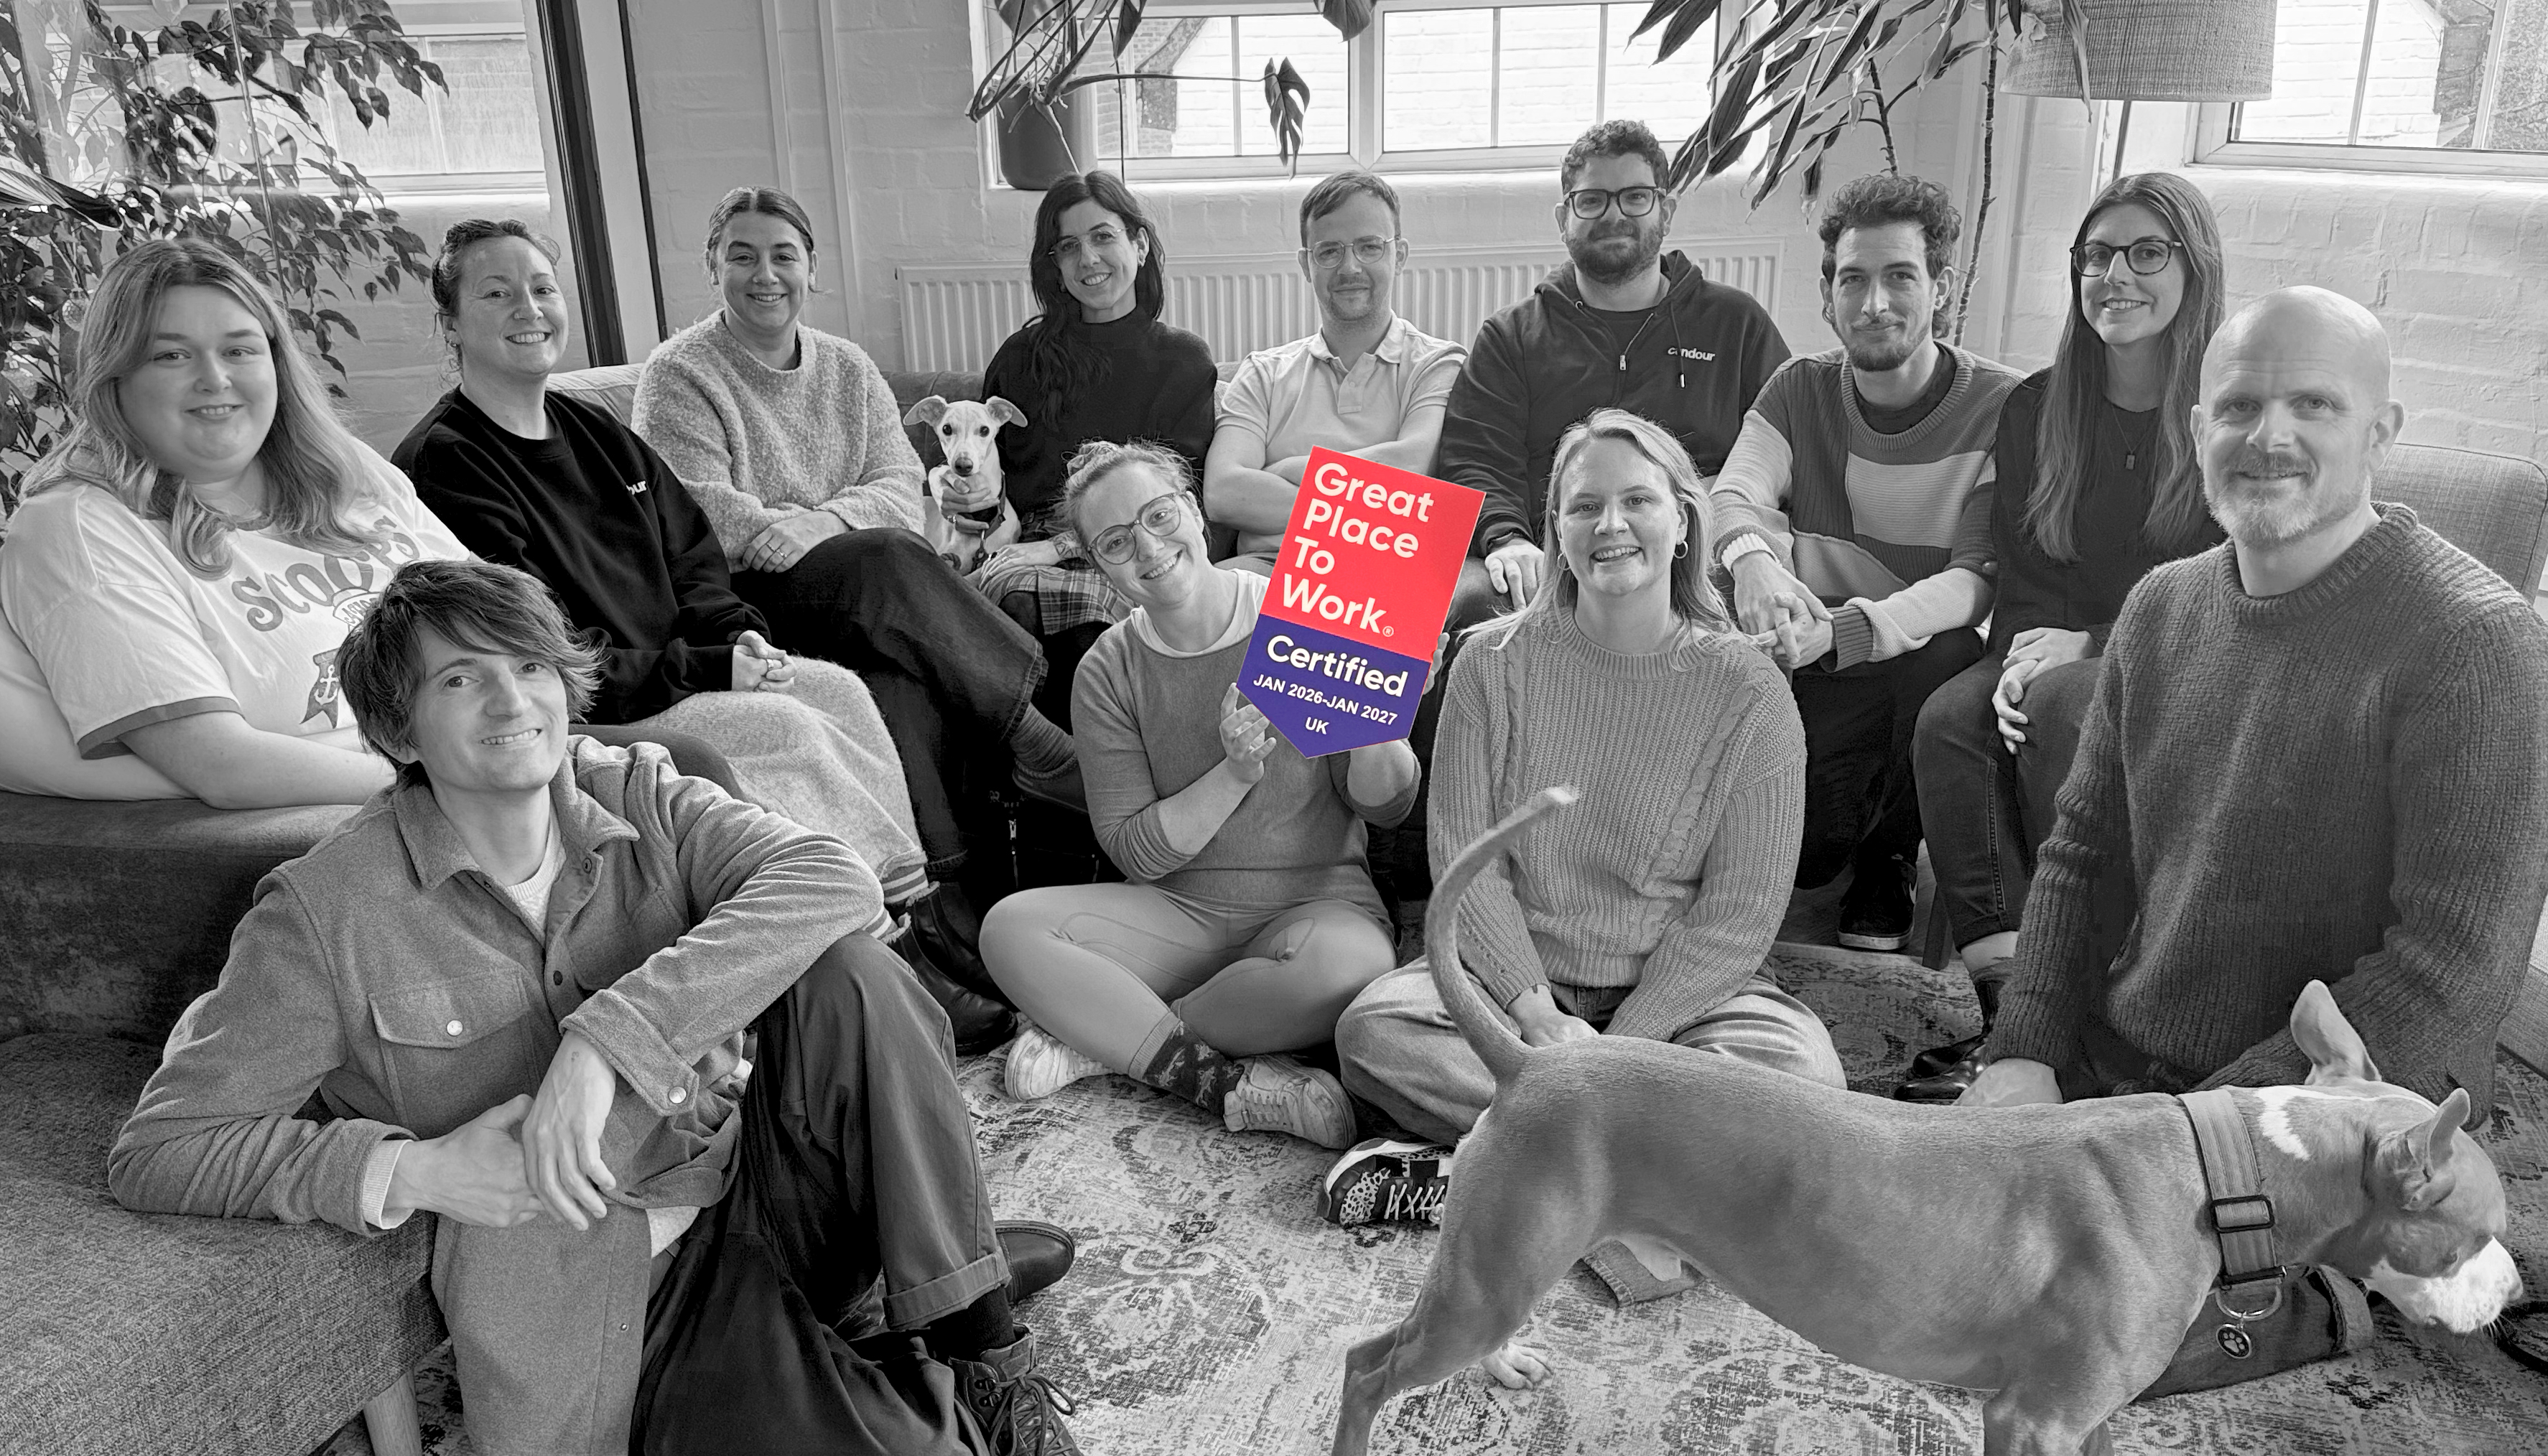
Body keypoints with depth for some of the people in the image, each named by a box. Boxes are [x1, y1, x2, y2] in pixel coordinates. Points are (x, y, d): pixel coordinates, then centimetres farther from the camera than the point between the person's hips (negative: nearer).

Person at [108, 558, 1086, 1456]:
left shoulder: (635, 798, 0)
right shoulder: (327, 909, -6)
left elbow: (831, 879, -18)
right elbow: (155, 1150, -3)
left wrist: (607, 1037, -27)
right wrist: (409, 1171, -16)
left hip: (763, 1195, 4)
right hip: (605, 1292, -3)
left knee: (845, 974, -23)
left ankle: (973, 1337, -14)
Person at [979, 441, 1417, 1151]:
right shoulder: (1109, 673, -1)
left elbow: (1387, 805, -3)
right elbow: (1136, 852, -6)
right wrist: (1235, 773, -20)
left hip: (1317, 900, -1)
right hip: (1175, 909, 2)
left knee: (1349, 964, -37)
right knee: (1011, 927, -22)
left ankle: (1104, 1032, -16)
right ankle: (1229, 1084, -25)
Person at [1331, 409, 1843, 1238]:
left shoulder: (1747, 692, -6)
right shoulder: (1496, 659, -2)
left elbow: (1739, 912, -8)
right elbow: (1465, 858, -5)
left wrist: (1617, 1044, -17)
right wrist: (1538, 1018, -17)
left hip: (1678, 990, 0)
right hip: (1513, 975, 1)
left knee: (1802, 1073, -30)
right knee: (1374, 1030, -26)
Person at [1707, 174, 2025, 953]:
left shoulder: (2000, 406, -7)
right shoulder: (1800, 390, 5)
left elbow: (1978, 575, -17)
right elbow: (1737, 495, -11)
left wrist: (1843, 631, -34)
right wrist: (1754, 560, -37)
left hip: (1923, 658, -1)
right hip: (1814, 668, 1)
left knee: (1948, 657, -37)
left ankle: (1888, 859, -7)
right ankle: (1845, 824, 18)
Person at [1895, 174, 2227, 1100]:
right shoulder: (2035, 408, 11)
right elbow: (2017, 567, 8)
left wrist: (2092, 645, -17)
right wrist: (2023, 652, -13)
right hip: (2054, 652, 4)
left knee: (2059, 704, -35)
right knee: (1948, 718, -26)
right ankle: (2001, 997, -29)